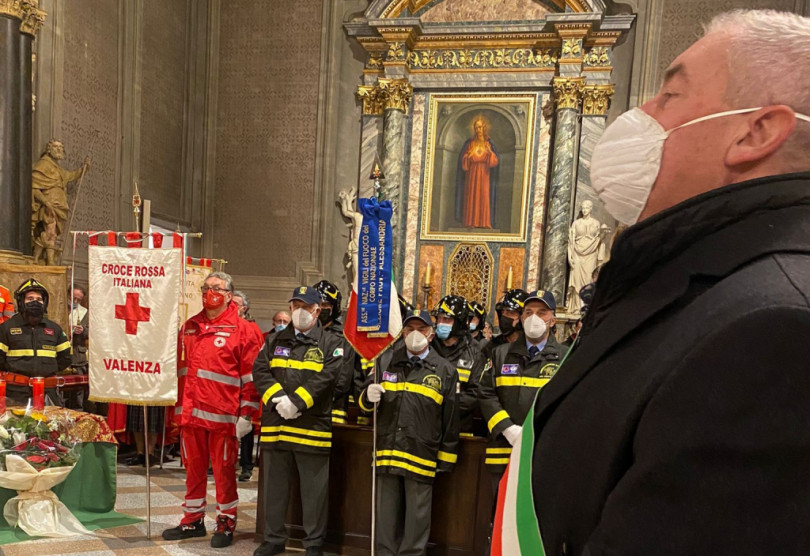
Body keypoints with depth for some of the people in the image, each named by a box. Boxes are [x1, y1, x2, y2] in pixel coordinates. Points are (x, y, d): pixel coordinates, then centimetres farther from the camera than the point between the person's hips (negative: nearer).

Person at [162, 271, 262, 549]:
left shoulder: (242, 330, -6)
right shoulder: (189, 327, 13)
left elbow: (251, 375, -9)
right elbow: (180, 367, 19)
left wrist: (246, 414, -11)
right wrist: (179, 405, 16)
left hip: (223, 415, -5)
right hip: (191, 412, 6)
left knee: (223, 469, 6)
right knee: (193, 468, 16)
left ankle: (226, 523, 22)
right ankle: (192, 520, 32)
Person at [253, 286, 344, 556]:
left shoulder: (331, 343, 1)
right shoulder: (274, 341, 14)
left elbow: (326, 378, -12)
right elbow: (260, 371, 1)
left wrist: (296, 401, -19)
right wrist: (277, 399, -14)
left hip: (313, 426, -3)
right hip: (275, 426, 4)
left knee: (314, 489, 6)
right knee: (274, 486, 15)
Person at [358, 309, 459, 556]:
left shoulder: (444, 371, 1)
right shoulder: (386, 361, 8)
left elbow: (451, 420, 3)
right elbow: (365, 402, 13)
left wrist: (446, 458, 2)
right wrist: (369, 397, -10)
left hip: (422, 455, -2)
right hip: (388, 451, 3)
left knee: (417, 517, 8)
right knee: (387, 515, 14)